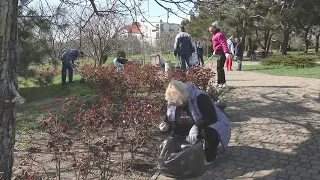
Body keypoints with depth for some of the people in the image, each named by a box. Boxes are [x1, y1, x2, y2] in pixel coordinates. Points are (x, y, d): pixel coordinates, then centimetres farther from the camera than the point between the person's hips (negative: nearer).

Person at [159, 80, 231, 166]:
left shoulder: (200, 98, -29)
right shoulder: (172, 103, -10)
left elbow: (212, 118, -33)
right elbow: (170, 120, 4)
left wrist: (196, 127, -46)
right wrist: (166, 126, -20)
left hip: (213, 124, -6)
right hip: (192, 128, 6)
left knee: (210, 132, -38)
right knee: (175, 129, -14)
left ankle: (210, 157, -10)